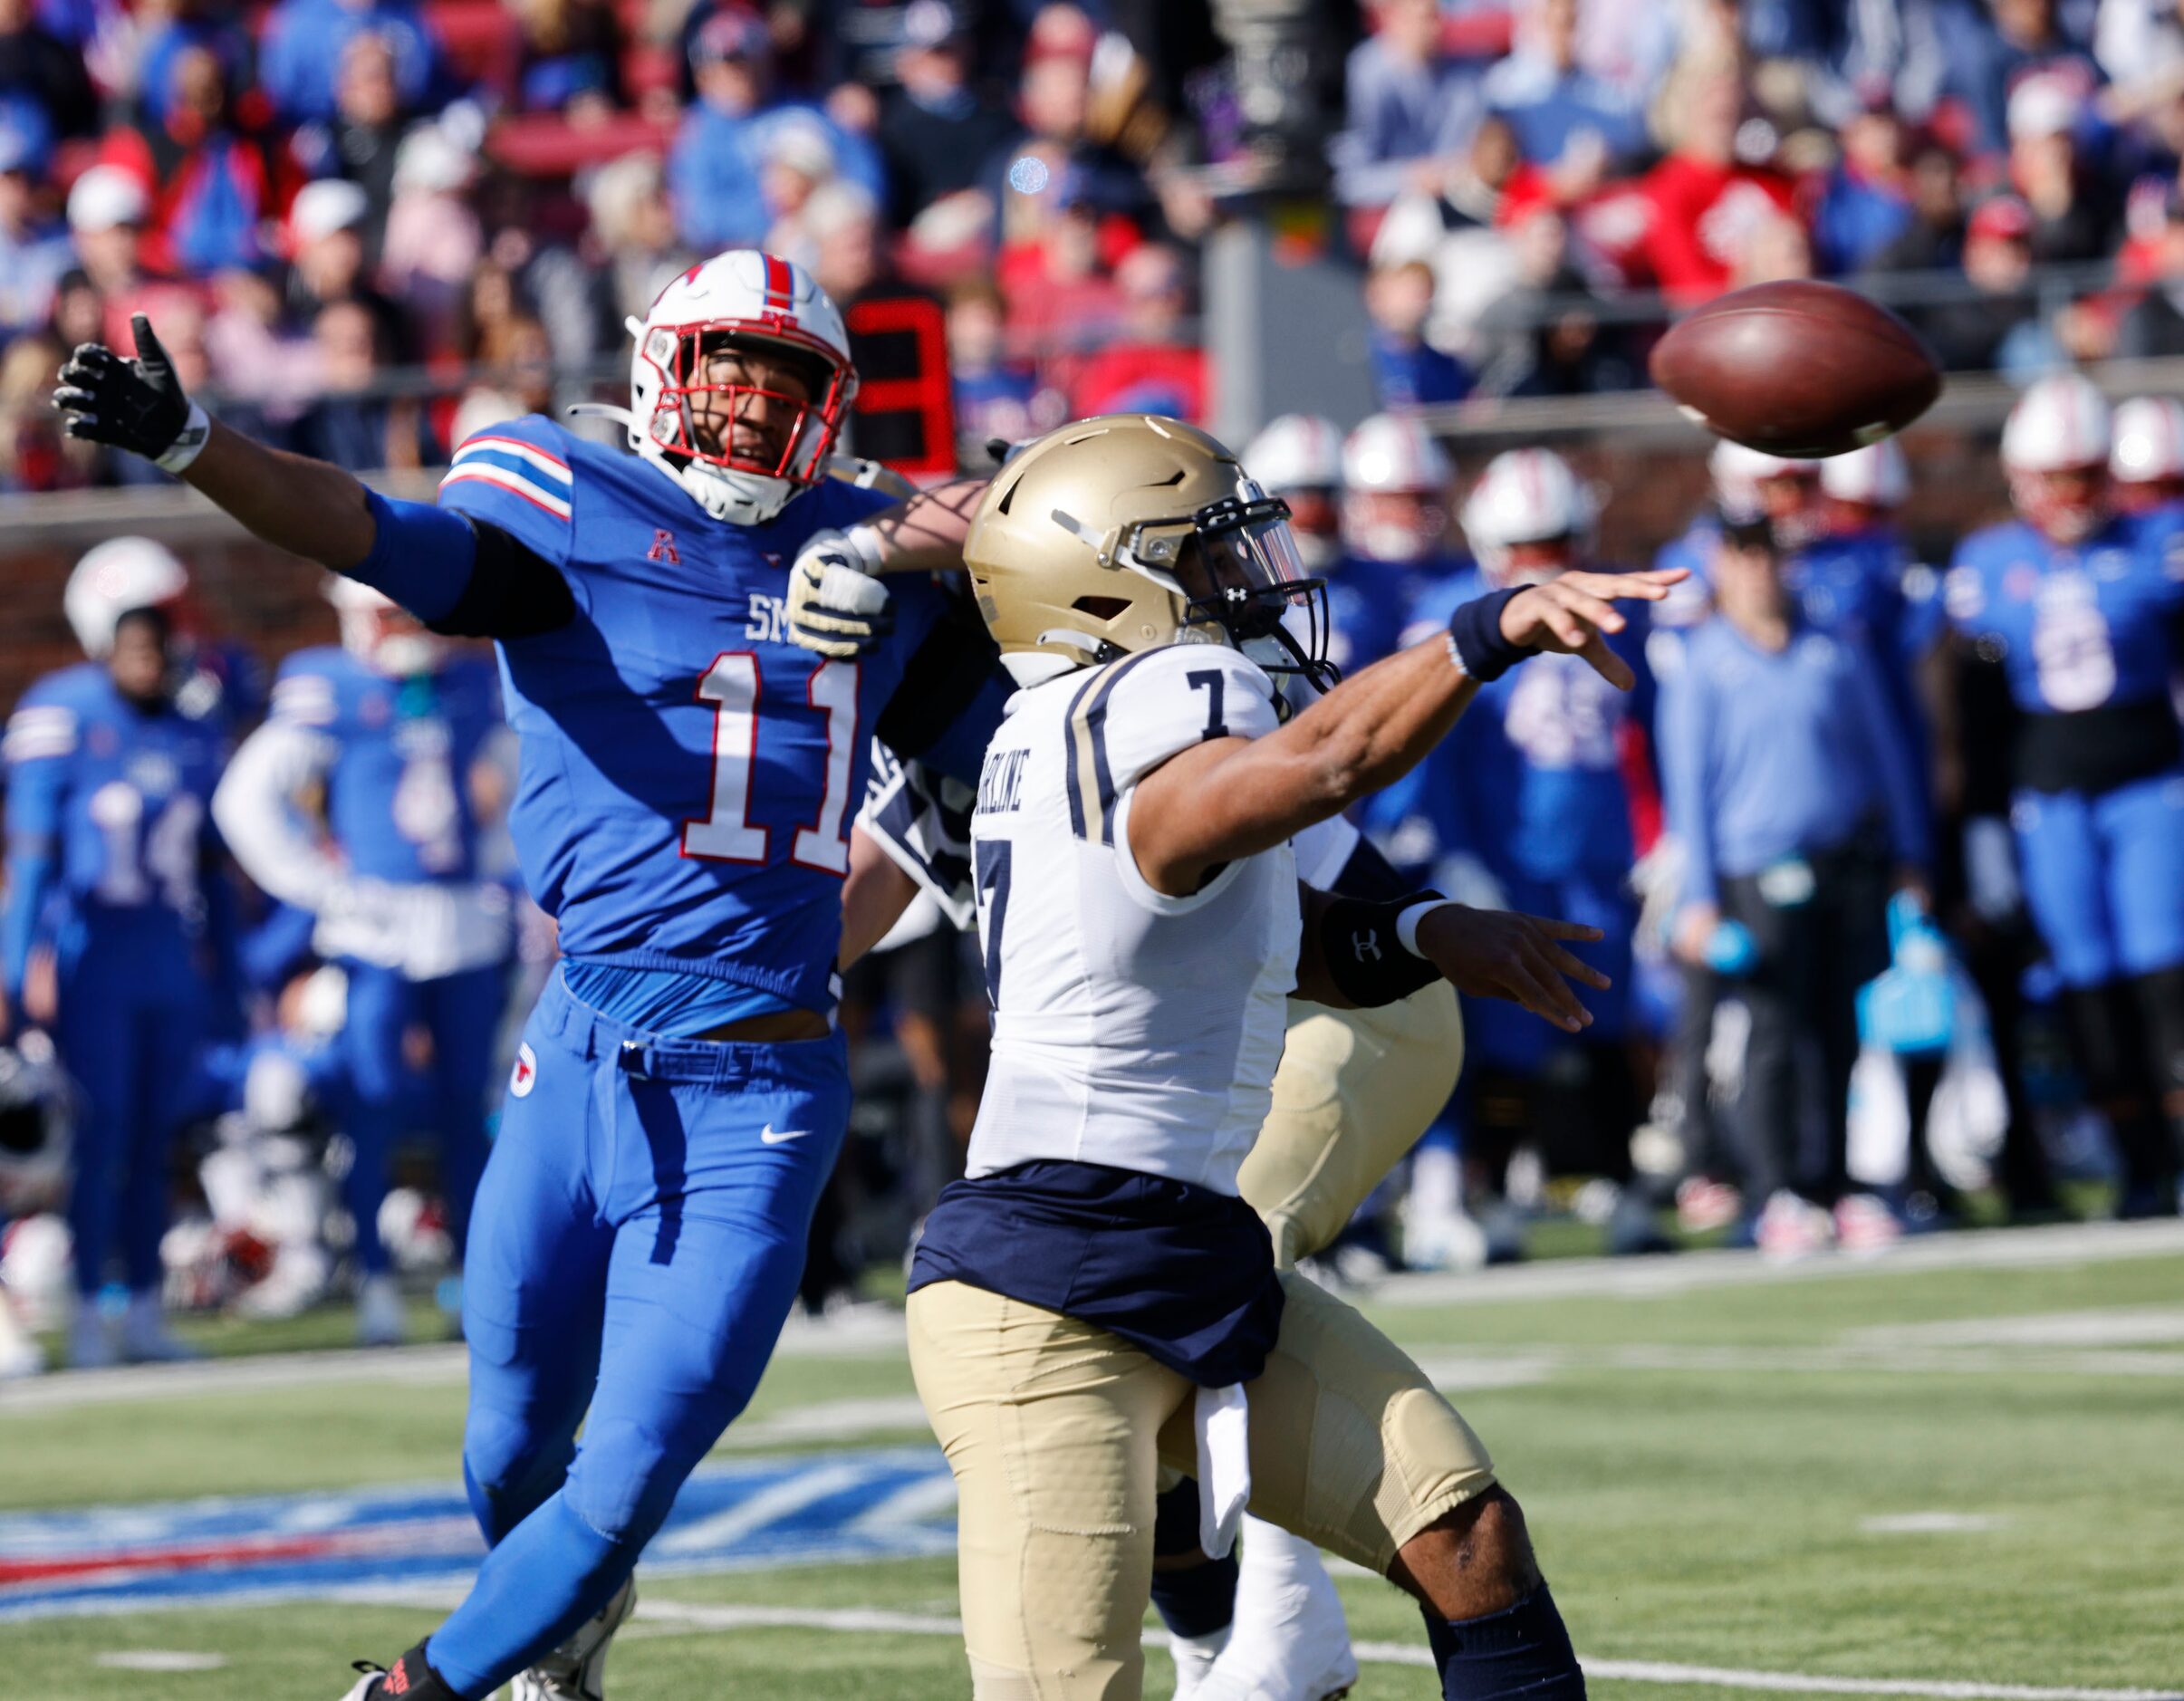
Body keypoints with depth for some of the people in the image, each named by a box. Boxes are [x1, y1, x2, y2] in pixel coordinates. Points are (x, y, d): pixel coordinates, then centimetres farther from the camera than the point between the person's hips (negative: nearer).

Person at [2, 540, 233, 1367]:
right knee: (101, 1132, -6)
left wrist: (212, 944, 15)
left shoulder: (192, 733, 11)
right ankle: (88, 1313, 0)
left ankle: (146, 1309, 15)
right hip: (93, 957, -5)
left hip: (173, 960, 5)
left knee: (155, 1137, 9)